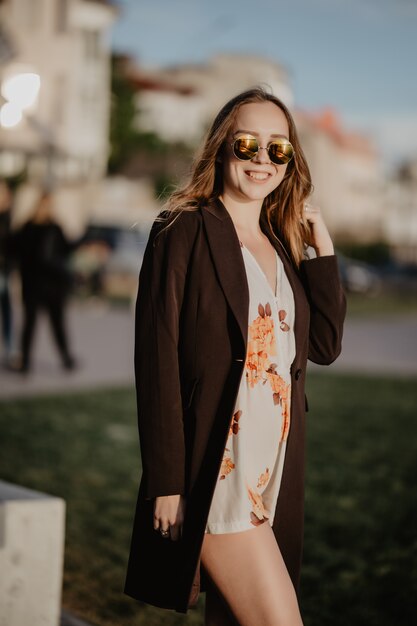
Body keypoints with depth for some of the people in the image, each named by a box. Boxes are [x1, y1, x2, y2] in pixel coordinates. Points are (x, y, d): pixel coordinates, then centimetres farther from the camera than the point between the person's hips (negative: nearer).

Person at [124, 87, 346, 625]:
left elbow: (325, 346, 8)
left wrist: (321, 246, 3)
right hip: (214, 473, -7)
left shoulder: (282, 245, 14)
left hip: (275, 475, 7)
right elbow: (156, 358, -12)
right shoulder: (184, 231, -7)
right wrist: (166, 483, -15)